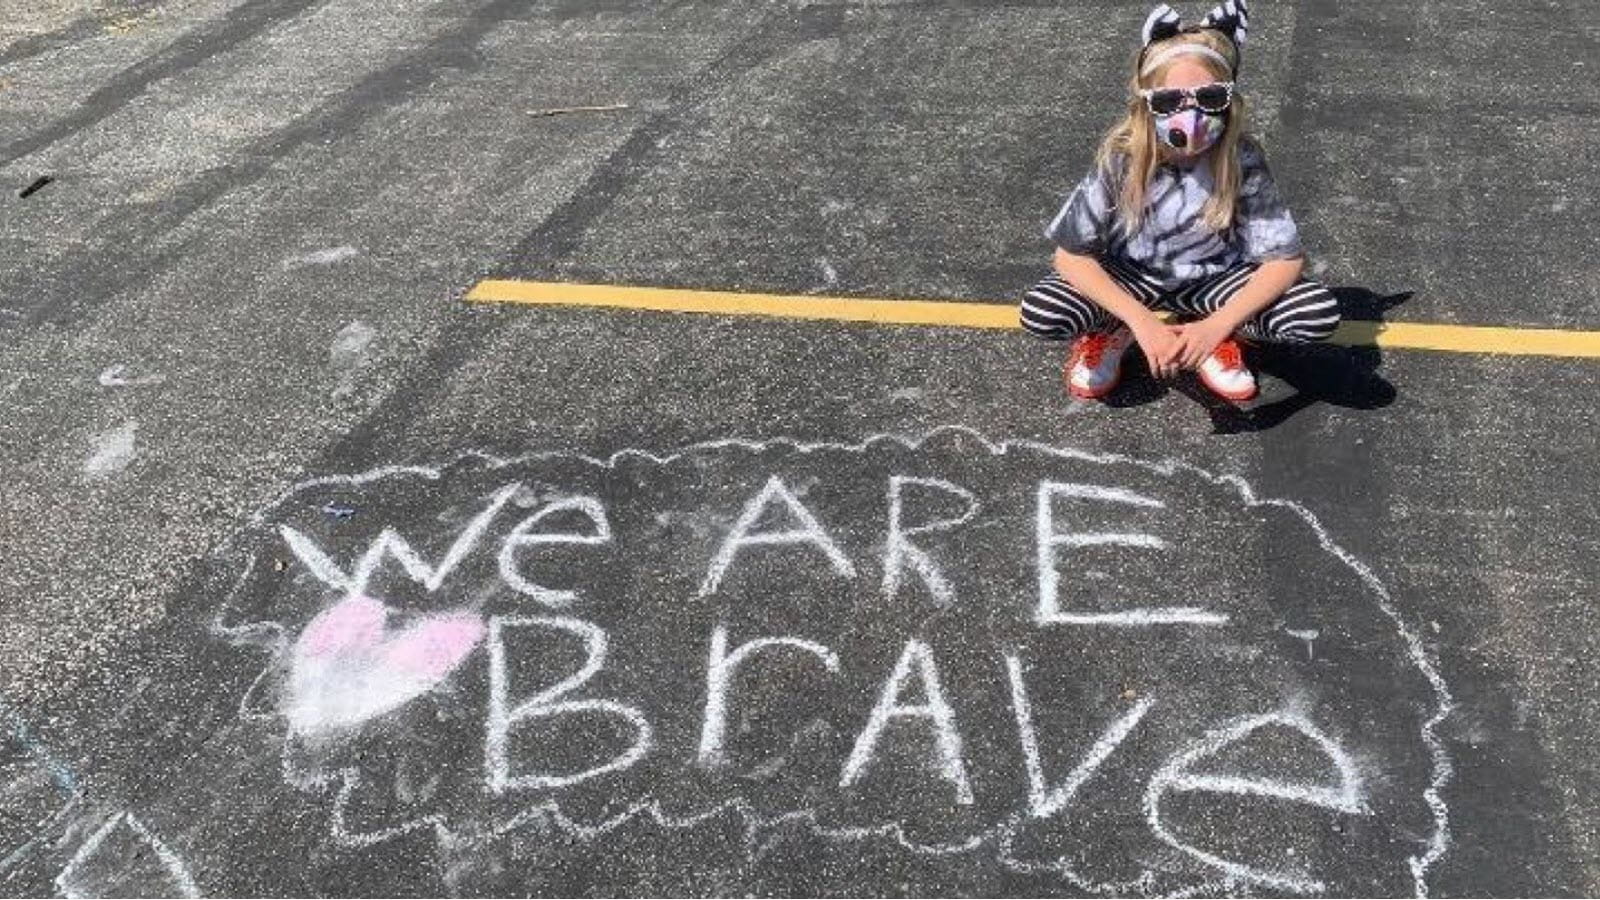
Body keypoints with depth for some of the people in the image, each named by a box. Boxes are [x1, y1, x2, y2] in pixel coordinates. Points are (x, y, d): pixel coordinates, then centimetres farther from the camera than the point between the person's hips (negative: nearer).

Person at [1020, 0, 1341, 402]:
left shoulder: (1241, 159, -23)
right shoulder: (1121, 157, -24)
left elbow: (1285, 257, -19)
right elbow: (1072, 255, -21)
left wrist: (1215, 327, -30)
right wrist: (1144, 323, -30)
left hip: (1210, 278, 1)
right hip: (1130, 275, -1)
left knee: (1321, 314, -23)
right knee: (1039, 311, -30)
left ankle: (1215, 336, 5)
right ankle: (1112, 331, 5)